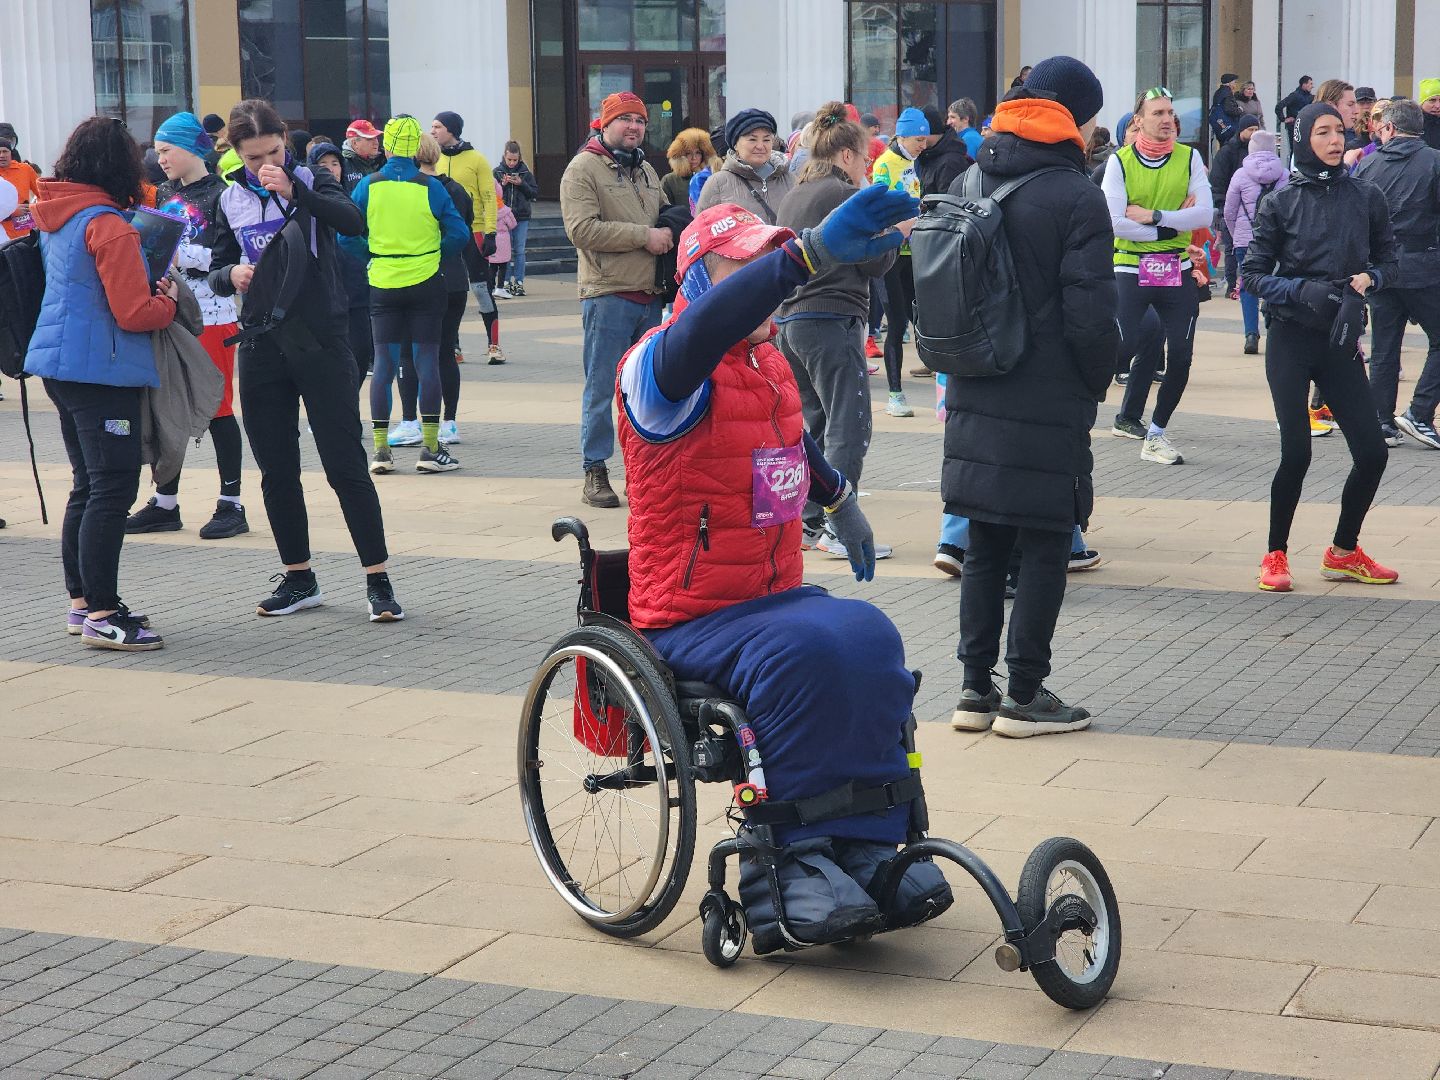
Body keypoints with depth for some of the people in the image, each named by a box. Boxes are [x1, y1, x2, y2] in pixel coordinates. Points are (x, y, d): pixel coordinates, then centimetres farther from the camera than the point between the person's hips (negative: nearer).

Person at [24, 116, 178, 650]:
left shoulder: (55, 217, 11)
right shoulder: (108, 225, -16)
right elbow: (134, 313, -18)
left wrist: (151, 293, 15)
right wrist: (168, 301, 1)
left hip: (60, 362, 10)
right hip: (100, 369, -10)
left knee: (88, 486, 16)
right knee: (113, 487, -8)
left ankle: (82, 602, 21)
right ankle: (101, 614, -8)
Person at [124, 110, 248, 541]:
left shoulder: (219, 195, -9)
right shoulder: (167, 194, 14)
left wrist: (182, 255, -20)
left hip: (211, 313, -7)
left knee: (217, 408, -1)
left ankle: (232, 504, 7)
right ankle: (165, 503, 18)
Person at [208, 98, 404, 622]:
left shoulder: (312, 181, -1)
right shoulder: (231, 200, 9)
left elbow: (353, 222, -20)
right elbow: (216, 271, 15)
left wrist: (294, 191, -33)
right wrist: (230, 274, -8)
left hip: (322, 342, -4)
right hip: (262, 348, 4)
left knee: (346, 464, -5)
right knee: (277, 473, 8)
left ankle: (378, 579, -2)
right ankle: (299, 578, 19)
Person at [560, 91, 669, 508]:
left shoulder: (646, 171, 19)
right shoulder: (583, 168, -5)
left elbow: (665, 219, 32)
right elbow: (583, 229, -17)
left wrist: (670, 233, 7)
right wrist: (644, 236, -16)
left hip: (650, 297, 7)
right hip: (608, 296, -7)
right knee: (602, 388, -3)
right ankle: (595, 472, 3)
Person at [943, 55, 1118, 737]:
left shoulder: (967, 186, 8)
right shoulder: (1076, 196, -11)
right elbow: (1090, 315, -14)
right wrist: (1094, 387, 1)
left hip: (974, 400, 6)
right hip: (1048, 405, -6)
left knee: (984, 547, 13)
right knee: (1045, 550, 3)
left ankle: (976, 689, 15)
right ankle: (1024, 698, 6)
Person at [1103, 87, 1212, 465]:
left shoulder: (1188, 158, 3)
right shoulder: (1120, 161, -3)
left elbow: (1205, 214, -9)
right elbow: (1113, 221, -14)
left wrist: (1152, 216, -16)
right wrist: (1172, 225, -13)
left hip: (1177, 272, 3)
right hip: (1131, 269, -2)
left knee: (1180, 356, 1)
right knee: (1124, 348, -12)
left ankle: (1156, 434, 15)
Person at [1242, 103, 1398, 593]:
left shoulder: (1367, 197, 4)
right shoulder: (1282, 202, -2)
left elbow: (1387, 259, 12)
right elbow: (1253, 273, -1)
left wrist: (1367, 279, -9)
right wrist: (1303, 289, -17)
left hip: (1341, 342, 3)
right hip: (1291, 340, -3)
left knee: (1371, 451, 0)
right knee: (1296, 452, -8)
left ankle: (1343, 552, 21)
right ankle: (1275, 556, 11)